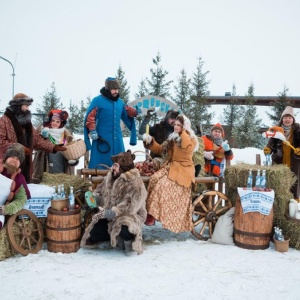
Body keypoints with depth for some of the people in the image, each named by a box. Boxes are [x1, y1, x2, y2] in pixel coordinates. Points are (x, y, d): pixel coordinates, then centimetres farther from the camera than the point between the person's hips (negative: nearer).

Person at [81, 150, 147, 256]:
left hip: (129, 216, -7)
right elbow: (101, 190, 17)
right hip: (110, 217, 7)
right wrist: (95, 197, -8)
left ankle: (129, 240, 0)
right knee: (94, 233, -13)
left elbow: (130, 206, -26)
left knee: (124, 230, -39)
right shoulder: (111, 177, 6)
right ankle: (119, 237, 13)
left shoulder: (136, 183, -17)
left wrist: (112, 213, -36)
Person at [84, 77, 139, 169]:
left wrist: (134, 112, 4)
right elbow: (90, 117, -10)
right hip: (102, 138, -6)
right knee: (100, 163, -2)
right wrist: (92, 131, -19)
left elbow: (127, 114, 24)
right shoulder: (98, 100, -6)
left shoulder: (120, 102, 12)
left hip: (117, 139, 6)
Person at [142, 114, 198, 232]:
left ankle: (153, 213, -19)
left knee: (163, 184, -28)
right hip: (170, 166, 6)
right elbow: (160, 149, 21)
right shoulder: (172, 137, 17)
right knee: (155, 179, -23)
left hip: (183, 169, -6)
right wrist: (151, 142, 5)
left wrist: (184, 132, -16)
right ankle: (151, 211, -23)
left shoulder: (191, 139, -2)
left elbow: (187, 148, -26)